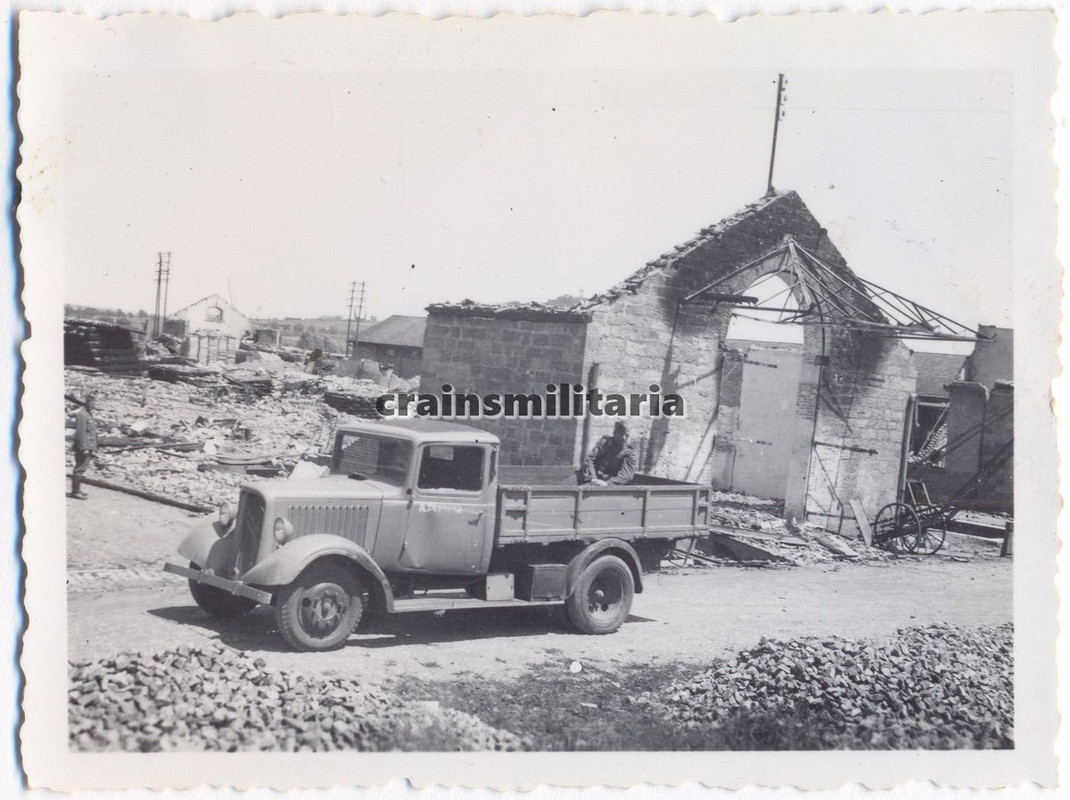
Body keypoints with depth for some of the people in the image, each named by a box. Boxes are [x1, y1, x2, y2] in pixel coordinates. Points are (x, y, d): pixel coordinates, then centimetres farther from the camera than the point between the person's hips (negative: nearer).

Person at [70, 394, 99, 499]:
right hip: (84, 447, -10)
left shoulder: (89, 414, 18)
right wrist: (84, 448, -22)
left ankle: (77, 490, 19)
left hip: (89, 447, 10)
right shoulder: (81, 414, -13)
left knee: (81, 468, 13)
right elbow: (80, 432, -19)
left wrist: (93, 449, 21)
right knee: (80, 468, -8)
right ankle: (75, 491, -6)